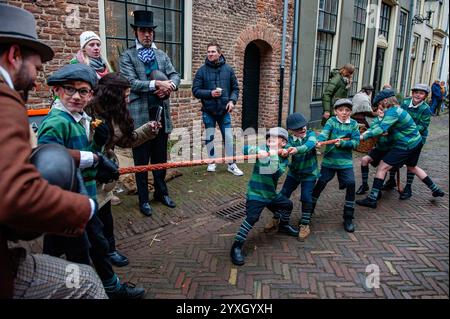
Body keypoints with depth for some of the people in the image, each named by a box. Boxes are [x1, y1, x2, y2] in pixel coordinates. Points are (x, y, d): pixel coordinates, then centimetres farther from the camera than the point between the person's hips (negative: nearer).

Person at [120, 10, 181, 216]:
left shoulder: (162, 55, 14)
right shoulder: (127, 56, 0)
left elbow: (175, 76, 6)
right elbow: (131, 83, -12)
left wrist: (169, 86, -16)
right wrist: (156, 84, -20)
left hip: (162, 113, 4)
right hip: (140, 115, -4)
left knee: (161, 157, 14)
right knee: (141, 160, 5)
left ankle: (161, 192, 30)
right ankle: (143, 199, 17)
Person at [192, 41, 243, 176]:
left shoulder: (228, 69, 1)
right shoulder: (202, 70, -4)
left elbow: (235, 88, 7)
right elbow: (195, 90, -5)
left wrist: (232, 101, -10)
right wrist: (210, 93, -20)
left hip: (224, 111, 1)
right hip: (208, 111, 0)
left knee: (228, 137, 3)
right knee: (209, 138, 9)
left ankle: (231, 164, 15)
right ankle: (212, 162, 27)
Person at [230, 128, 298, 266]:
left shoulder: (284, 159, 0)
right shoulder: (263, 150, -10)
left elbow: (275, 172, -20)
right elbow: (244, 149, -24)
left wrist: (273, 154, -30)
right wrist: (258, 151, -38)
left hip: (271, 193, 6)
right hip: (256, 194, -6)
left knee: (288, 204, 21)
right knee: (252, 217, -21)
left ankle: (283, 226, 51)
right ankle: (237, 246, -10)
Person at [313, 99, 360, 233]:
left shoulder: (353, 124, 1)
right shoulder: (331, 121, -2)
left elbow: (356, 142, -6)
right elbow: (324, 133, -20)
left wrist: (342, 143, -21)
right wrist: (319, 141, -40)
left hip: (345, 161, 1)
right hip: (329, 160, -1)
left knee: (351, 185, -7)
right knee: (320, 184, 5)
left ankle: (348, 218, 9)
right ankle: (310, 209, 27)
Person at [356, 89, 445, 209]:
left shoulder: (393, 112, -23)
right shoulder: (396, 109, 8)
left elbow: (382, 129, -34)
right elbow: (381, 124, 9)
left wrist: (364, 136, -32)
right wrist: (367, 131, -5)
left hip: (406, 146, -10)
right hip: (416, 142, 10)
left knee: (382, 167, -9)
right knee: (412, 167, 31)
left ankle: (372, 199, -11)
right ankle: (436, 190, 43)